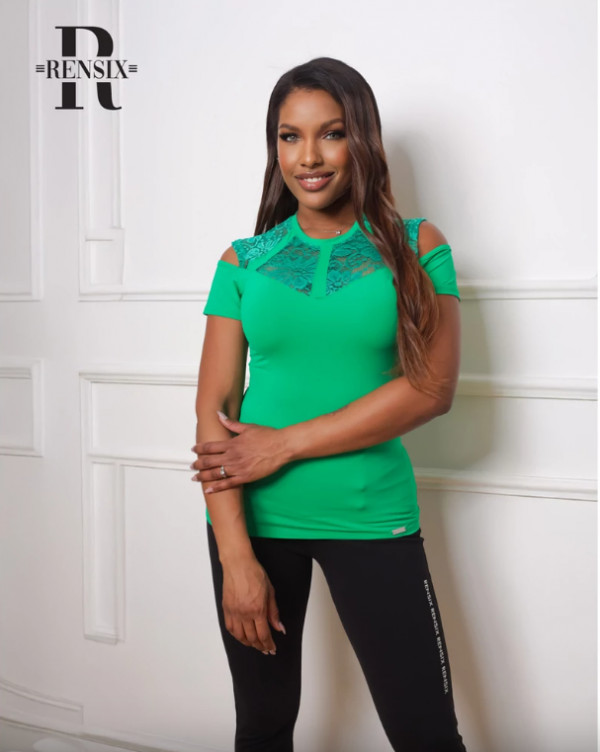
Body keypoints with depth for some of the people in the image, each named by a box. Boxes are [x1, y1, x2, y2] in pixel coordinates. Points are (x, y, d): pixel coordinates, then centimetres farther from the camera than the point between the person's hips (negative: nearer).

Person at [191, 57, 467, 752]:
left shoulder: (415, 247, 1)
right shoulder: (244, 261, 4)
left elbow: (433, 387, -9)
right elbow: (214, 408, -2)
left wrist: (284, 444, -13)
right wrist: (235, 555, -11)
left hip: (370, 517, -1)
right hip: (253, 517, 2)